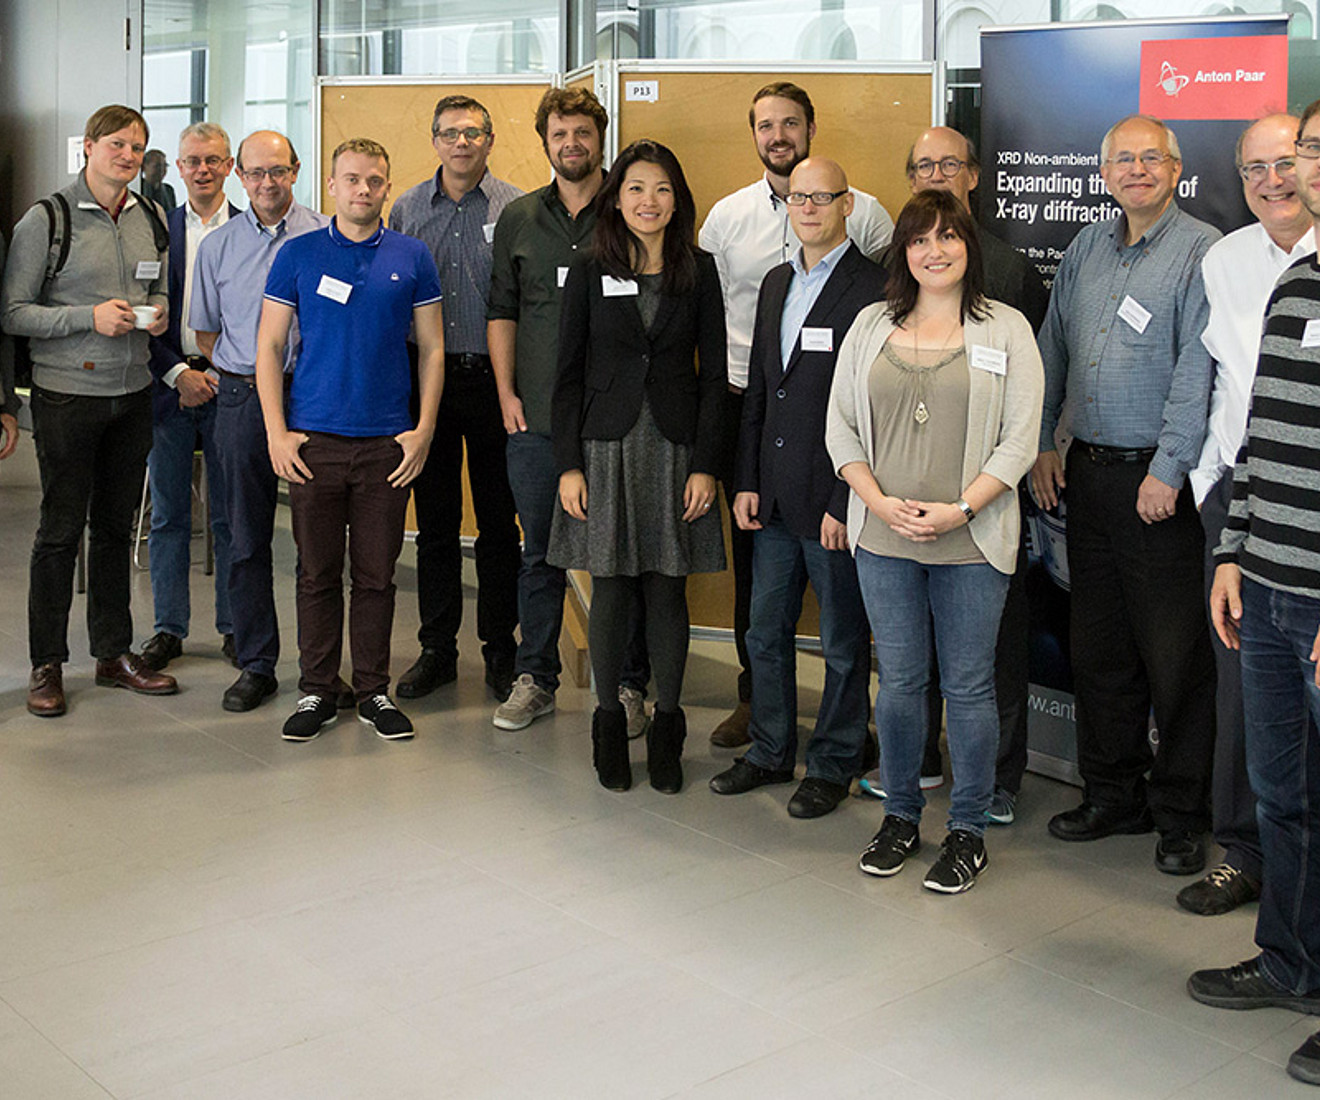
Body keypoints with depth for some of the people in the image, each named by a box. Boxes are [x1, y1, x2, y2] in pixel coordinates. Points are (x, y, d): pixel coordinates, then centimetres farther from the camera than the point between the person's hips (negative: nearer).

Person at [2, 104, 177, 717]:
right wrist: (90, 317, -19)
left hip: (132, 392, 5)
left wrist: (157, 312, 0)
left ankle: (114, 653, 22)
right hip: (67, 395, -5)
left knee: (116, 526, 12)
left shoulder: (151, 219, 9)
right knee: (62, 528, 0)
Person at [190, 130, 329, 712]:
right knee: (247, 538, 5)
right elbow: (205, 331, 17)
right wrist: (247, 372, 5)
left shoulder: (327, 237, 2)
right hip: (242, 401, 2)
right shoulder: (218, 246, 10)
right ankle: (256, 664, 14)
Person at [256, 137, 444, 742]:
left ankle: (374, 690, 18)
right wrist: (277, 431, -4)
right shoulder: (297, 254, 4)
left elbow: (431, 348, 7)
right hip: (313, 440, 0)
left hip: (387, 442, 0)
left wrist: (423, 430, -2)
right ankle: (317, 691, 17)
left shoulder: (412, 257, 6)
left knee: (376, 574, 6)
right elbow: (269, 346, 4)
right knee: (317, 572, 6)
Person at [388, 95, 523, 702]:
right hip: (427, 376, 2)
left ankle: (500, 646, 15)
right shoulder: (406, 209, 8)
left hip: (495, 378, -2)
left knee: (499, 521, 4)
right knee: (435, 520, 7)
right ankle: (437, 647, 18)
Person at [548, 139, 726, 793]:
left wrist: (705, 464, -4)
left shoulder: (699, 273, 4)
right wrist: (568, 466, -4)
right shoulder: (589, 275, 4)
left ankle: (667, 729, 17)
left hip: (675, 449, 0)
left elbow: (713, 373, 3)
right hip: (606, 447, 0)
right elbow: (568, 376, 3)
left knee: (667, 592, 5)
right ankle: (609, 723, 18)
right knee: (610, 591, 4)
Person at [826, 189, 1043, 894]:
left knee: (968, 684, 4)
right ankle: (900, 815, 25)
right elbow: (840, 426, 7)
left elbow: (1019, 439, -4)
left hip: (971, 542, -2)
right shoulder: (871, 326, 9)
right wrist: (879, 502, -7)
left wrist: (959, 510, -14)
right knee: (899, 681, 9)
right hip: (884, 538, 2)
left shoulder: (1006, 329, 1)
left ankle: (968, 829, 18)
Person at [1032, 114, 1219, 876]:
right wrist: (1042, 442, 11)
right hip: (1087, 468, 7)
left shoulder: (1202, 251, -8)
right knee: (1099, 645, 12)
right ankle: (1114, 794, 26)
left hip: (1158, 478, -6)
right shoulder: (1086, 249, 13)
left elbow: (1197, 373, -14)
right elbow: (1053, 349, 18)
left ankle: (1182, 813, 12)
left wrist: (1167, 471, -17)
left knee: (1174, 651, -1)